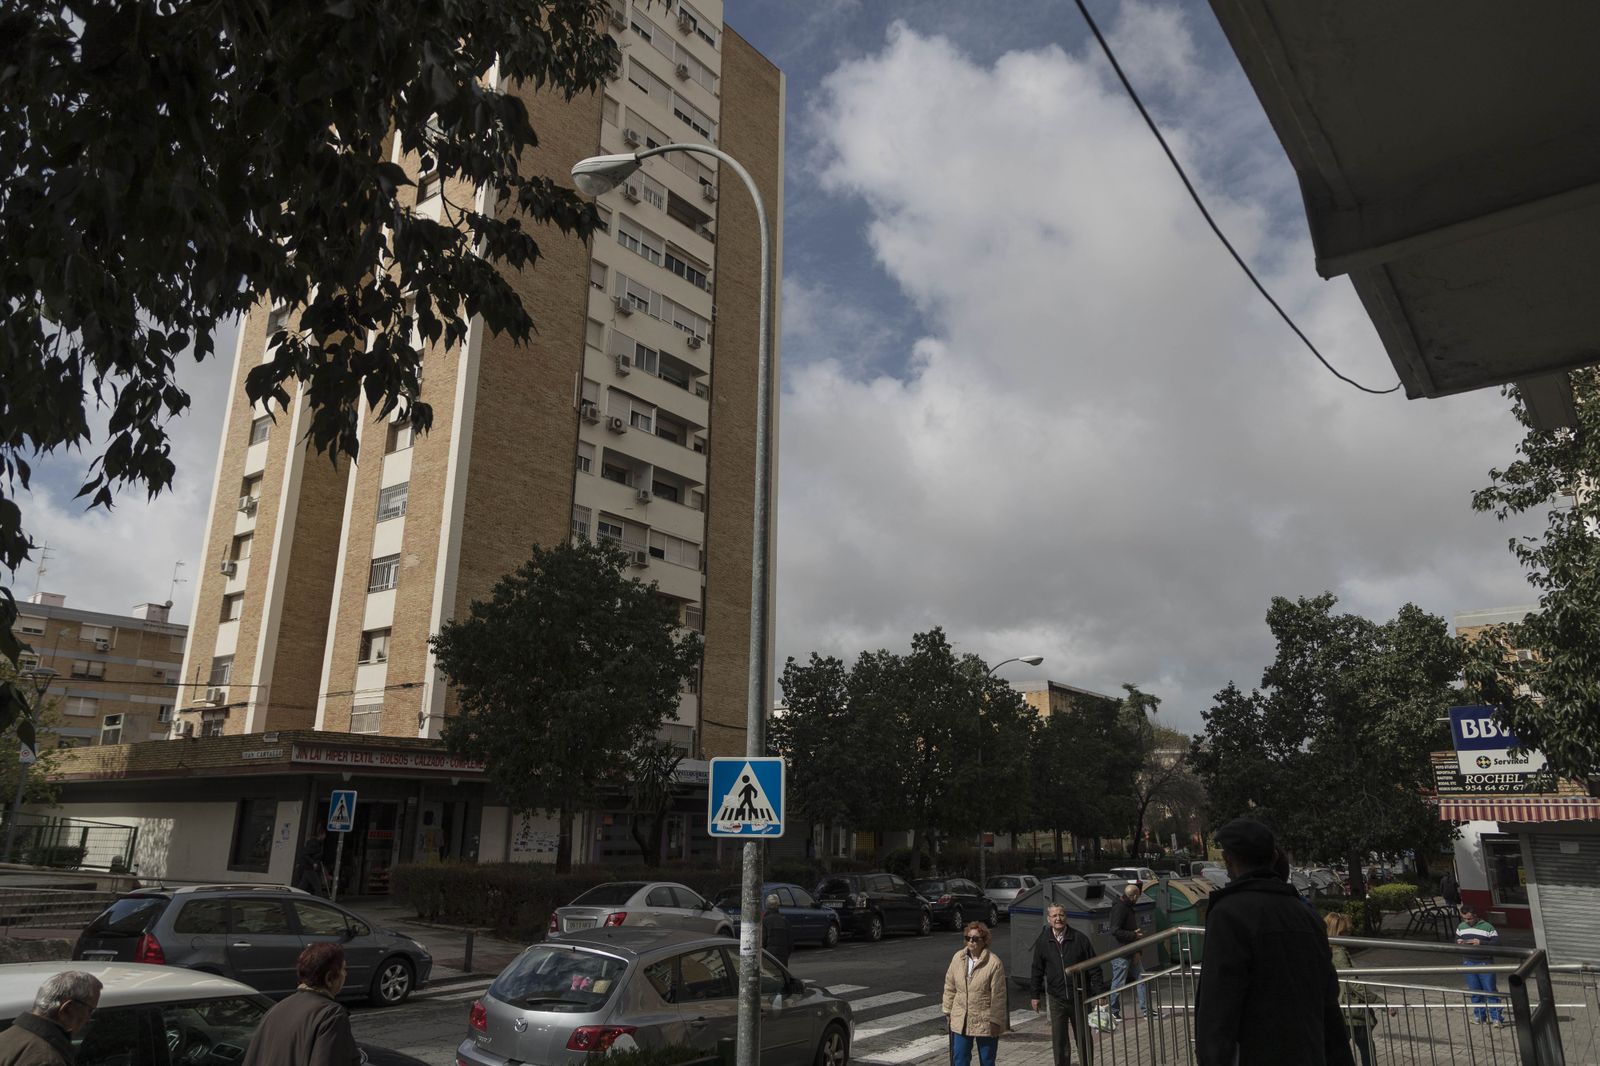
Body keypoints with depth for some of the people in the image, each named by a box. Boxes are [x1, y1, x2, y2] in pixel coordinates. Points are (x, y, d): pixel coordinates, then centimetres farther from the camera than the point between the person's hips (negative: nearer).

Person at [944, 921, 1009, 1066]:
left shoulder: (994, 963, -15)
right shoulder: (958, 957, -1)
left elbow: (998, 995, -13)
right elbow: (950, 987, 7)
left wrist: (995, 1020, -13)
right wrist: (948, 1011, 8)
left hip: (985, 1022, -4)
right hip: (960, 1021, 4)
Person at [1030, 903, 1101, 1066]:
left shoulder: (1079, 938, -6)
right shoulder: (1042, 942, -2)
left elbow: (1094, 967, -1)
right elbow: (1037, 970, 6)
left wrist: (1098, 992, -4)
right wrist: (1036, 995, 8)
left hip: (1079, 996, -1)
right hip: (1056, 998, 1)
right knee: (1059, 1040, 4)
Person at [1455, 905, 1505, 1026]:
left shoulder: (1487, 927, -8)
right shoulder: (1461, 927, 7)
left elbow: (1497, 943, -13)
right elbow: (1456, 940, 17)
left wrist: (1481, 943, -24)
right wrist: (1458, 942, -6)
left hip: (1485, 963, -4)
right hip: (1469, 963, 4)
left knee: (1490, 991, -1)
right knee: (1475, 992, 11)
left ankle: (1496, 1017, 6)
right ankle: (1479, 1016, 21)